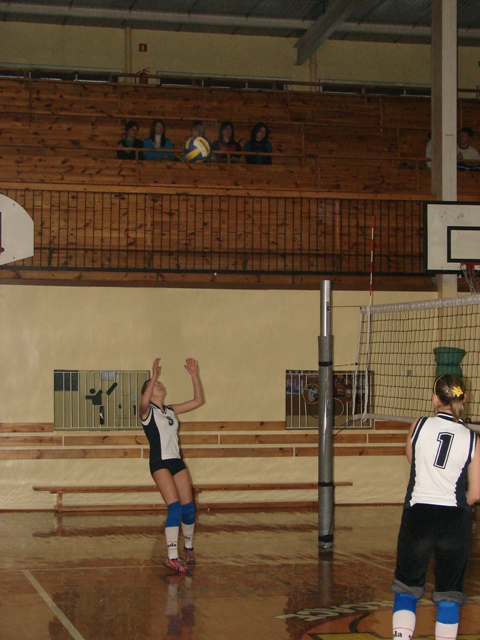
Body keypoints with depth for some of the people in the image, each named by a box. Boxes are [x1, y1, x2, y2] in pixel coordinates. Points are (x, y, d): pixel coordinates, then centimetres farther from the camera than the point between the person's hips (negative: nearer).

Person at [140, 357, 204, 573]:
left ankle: (188, 547, 28)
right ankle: (172, 557, -20)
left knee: (188, 507, 5)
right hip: (160, 463, -6)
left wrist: (195, 376, 6)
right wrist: (153, 376, -34)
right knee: (174, 507, -18)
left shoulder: (171, 410, 16)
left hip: (177, 461, 6)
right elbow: (144, 402, -27)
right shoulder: (147, 411, -1)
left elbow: (198, 401, 15)